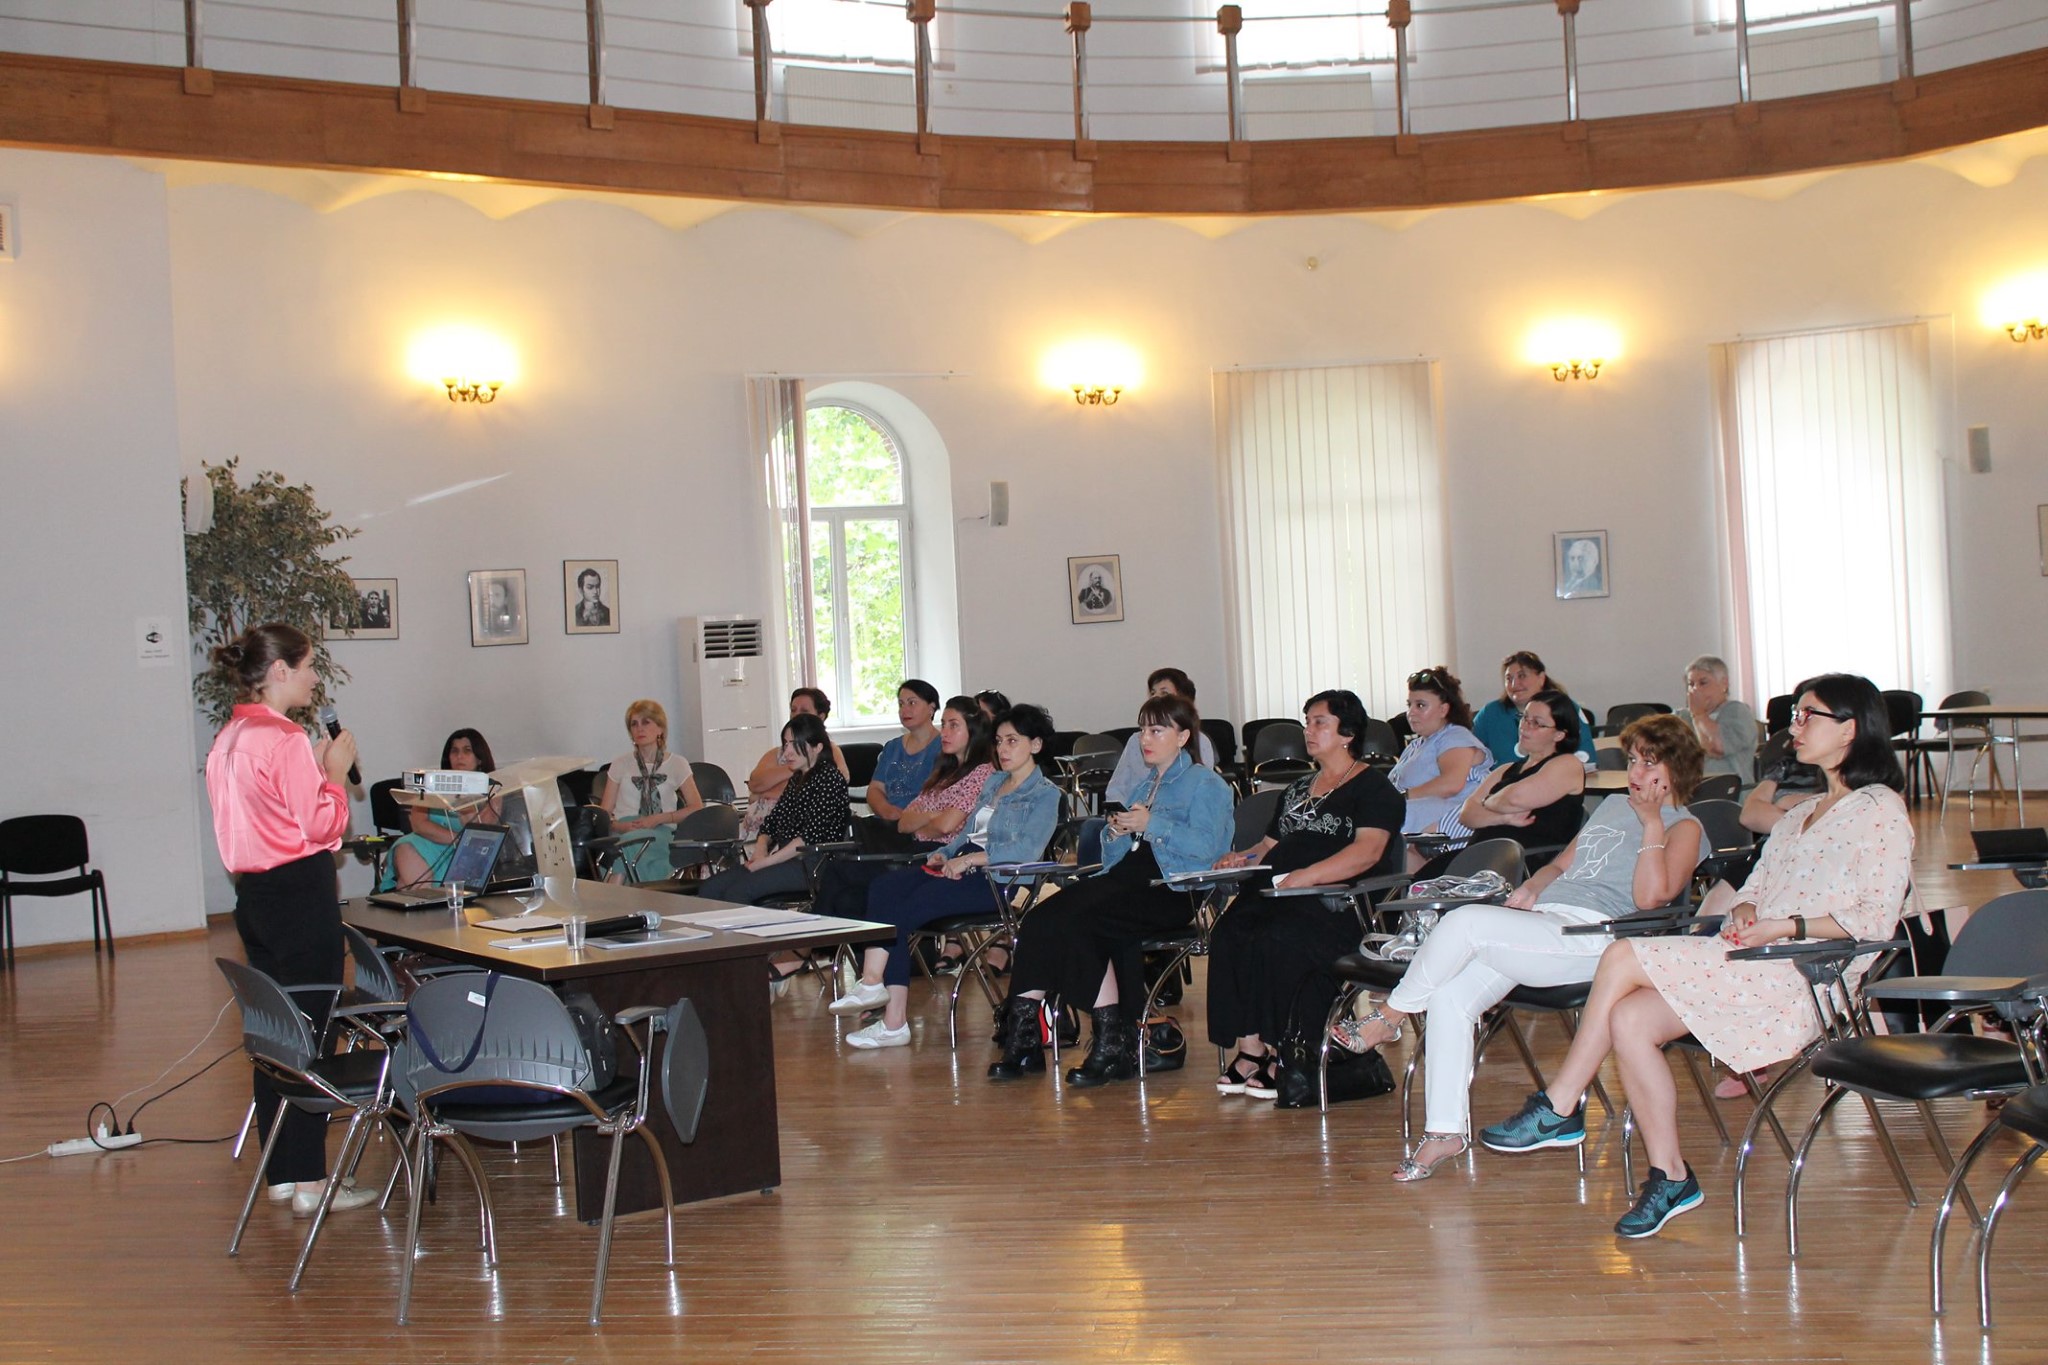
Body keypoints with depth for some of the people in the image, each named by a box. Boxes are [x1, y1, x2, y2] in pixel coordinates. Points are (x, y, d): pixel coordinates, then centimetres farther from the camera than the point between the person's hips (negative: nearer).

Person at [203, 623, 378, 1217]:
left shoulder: (228, 738, 11)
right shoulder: (285, 740, -16)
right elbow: (322, 826, -15)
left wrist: (316, 769, 14)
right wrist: (336, 770, -2)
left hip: (254, 894, 9)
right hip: (301, 894, -9)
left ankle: (281, 1172, 21)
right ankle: (310, 1182, 0)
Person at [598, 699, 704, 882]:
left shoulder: (677, 764, 14)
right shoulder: (621, 764, 18)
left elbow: (697, 808, 7)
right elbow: (605, 812, 12)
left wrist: (658, 819, -7)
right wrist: (620, 826, -12)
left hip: (661, 834, -1)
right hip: (625, 831, 1)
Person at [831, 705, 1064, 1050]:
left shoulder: (1045, 794, 1)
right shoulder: (993, 785, 28)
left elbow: (1027, 849, -13)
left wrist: (968, 859, -19)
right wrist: (943, 854, 5)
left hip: (999, 878, -8)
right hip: (960, 867, 8)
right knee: (885, 887, -18)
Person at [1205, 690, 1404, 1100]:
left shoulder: (1373, 788, 3)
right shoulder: (1299, 789, 28)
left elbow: (1368, 851, -12)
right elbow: (1271, 845, 30)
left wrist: (1306, 875, -25)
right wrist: (1243, 859, 6)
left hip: (1340, 902, -6)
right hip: (1277, 893, 6)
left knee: (1276, 940, -34)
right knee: (1228, 935, -25)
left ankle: (1280, 1052, -23)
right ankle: (1249, 1047, -25)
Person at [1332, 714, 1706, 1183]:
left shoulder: (1683, 826, 5)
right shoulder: (1613, 805, 29)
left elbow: (1651, 895, -12)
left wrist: (1653, 823, -10)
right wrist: (1530, 889, 13)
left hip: (1589, 937, -8)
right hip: (1541, 922, 8)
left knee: (1464, 921, -28)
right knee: (1449, 995, -14)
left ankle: (1390, 1016, -7)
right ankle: (1445, 1131, -10)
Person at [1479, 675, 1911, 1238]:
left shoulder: (1881, 811, 0)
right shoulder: (1803, 813, 27)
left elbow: (1877, 920, -9)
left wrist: (1788, 926, -18)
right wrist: (1745, 908, -1)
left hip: (1804, 975, -8)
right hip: (1751, 965, 8)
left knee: (1624, 956, -22)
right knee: (1627, 1019, -19)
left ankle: (1559, 1109, -13)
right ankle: (1670, 1176, -13)